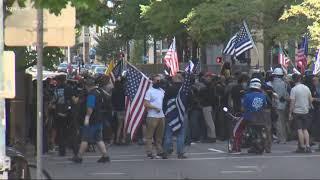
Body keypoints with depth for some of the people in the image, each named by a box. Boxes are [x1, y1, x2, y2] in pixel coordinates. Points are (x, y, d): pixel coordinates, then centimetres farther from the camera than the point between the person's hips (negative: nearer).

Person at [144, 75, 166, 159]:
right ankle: (149, 153, -2)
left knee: (160, 136, 10)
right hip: (152, 116, -6)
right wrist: (155, 107, -16)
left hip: (161, 116, 6)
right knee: (149, 135, -3)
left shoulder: (162, 91, 15)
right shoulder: (150, 91, -4)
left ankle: (160, 152, 14)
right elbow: (146, 104, -11)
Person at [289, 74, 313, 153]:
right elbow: (311, 99, 8)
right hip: (306, 111, 4)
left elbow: (292, 102, -12)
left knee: (299, 129, 0)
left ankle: (302, 147, 0)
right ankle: (307, 146, 1)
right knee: (305, 129, 9)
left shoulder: (294, 89, -12)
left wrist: (290, 113, -6)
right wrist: (309, 106, 25)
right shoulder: (306, 88, 2)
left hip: (297, 112, -4)